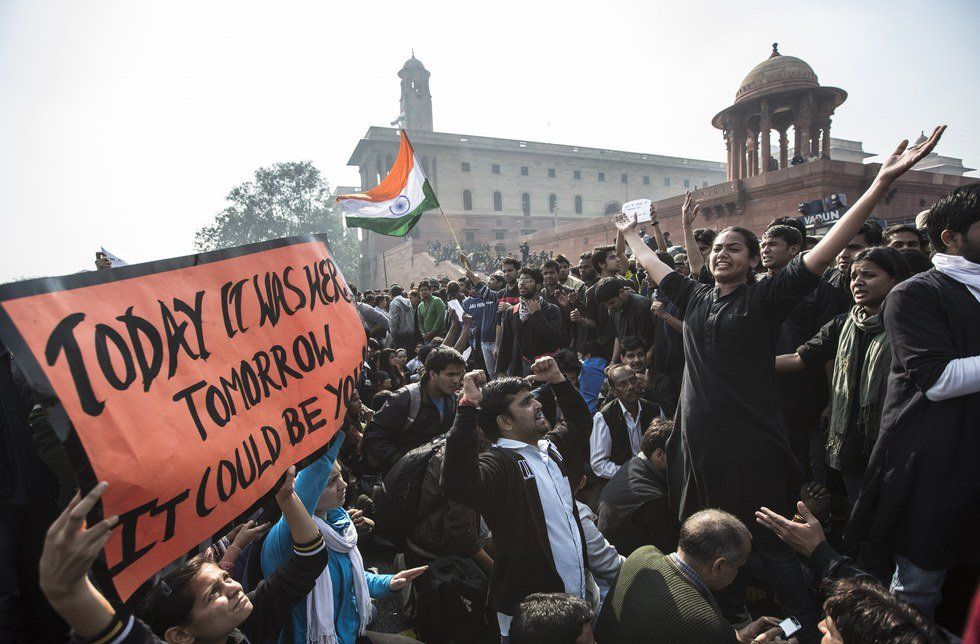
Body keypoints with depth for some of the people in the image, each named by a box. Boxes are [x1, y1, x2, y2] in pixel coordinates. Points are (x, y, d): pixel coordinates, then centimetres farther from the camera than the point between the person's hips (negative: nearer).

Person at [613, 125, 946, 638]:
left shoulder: (766, 298, -5)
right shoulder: (694, 299, 8)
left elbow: (823, 252, -15)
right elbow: (654, 267, 22)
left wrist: (881, 184, -22)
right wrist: (630, 233, 33)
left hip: (750, 445, -5)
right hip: (698, 442, 5)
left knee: (772, 544, 6)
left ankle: (806, 628, 26)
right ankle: (732, 620, 40)